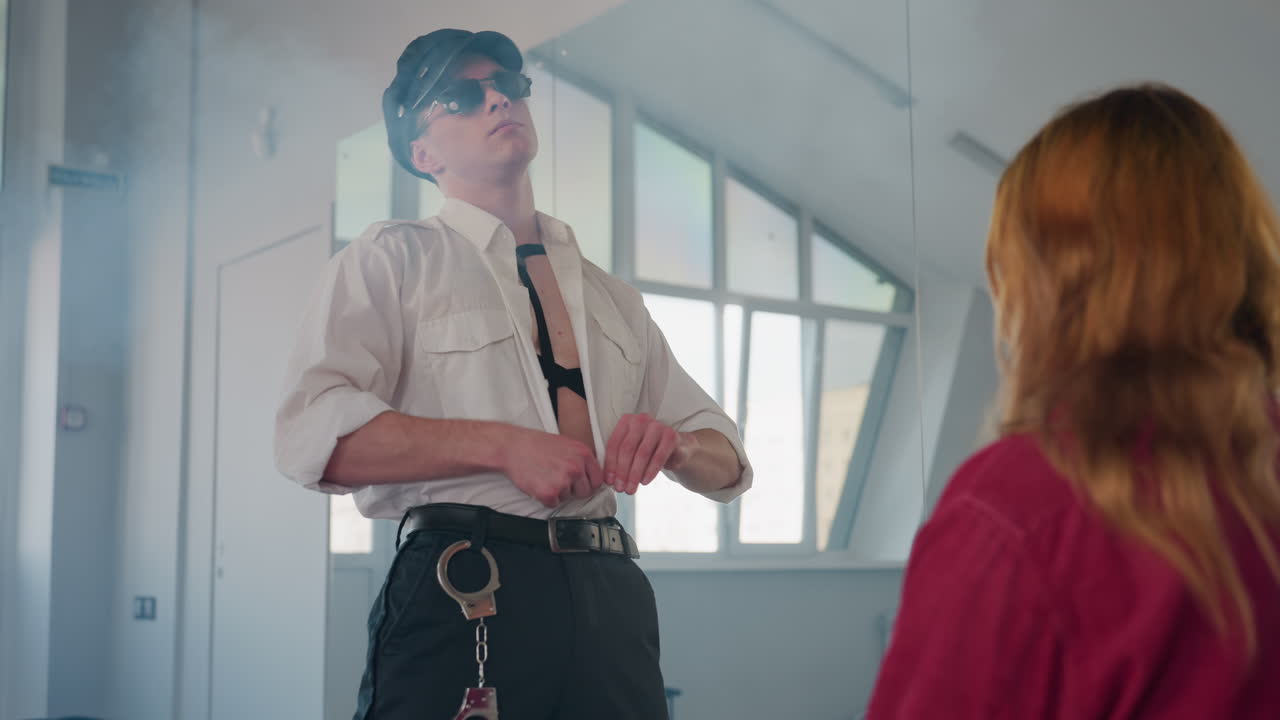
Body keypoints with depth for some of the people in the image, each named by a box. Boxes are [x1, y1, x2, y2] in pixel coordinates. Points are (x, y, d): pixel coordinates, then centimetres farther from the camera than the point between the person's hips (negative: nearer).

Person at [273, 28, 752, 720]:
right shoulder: (391, 260, 5)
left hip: (612, 596, 5)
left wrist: (672, 443, -5)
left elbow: (728, 461, 19)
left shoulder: (614, 298, 21)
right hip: (462, 589, -4)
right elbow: (312, 435, -11)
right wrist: (502, 444, -19)